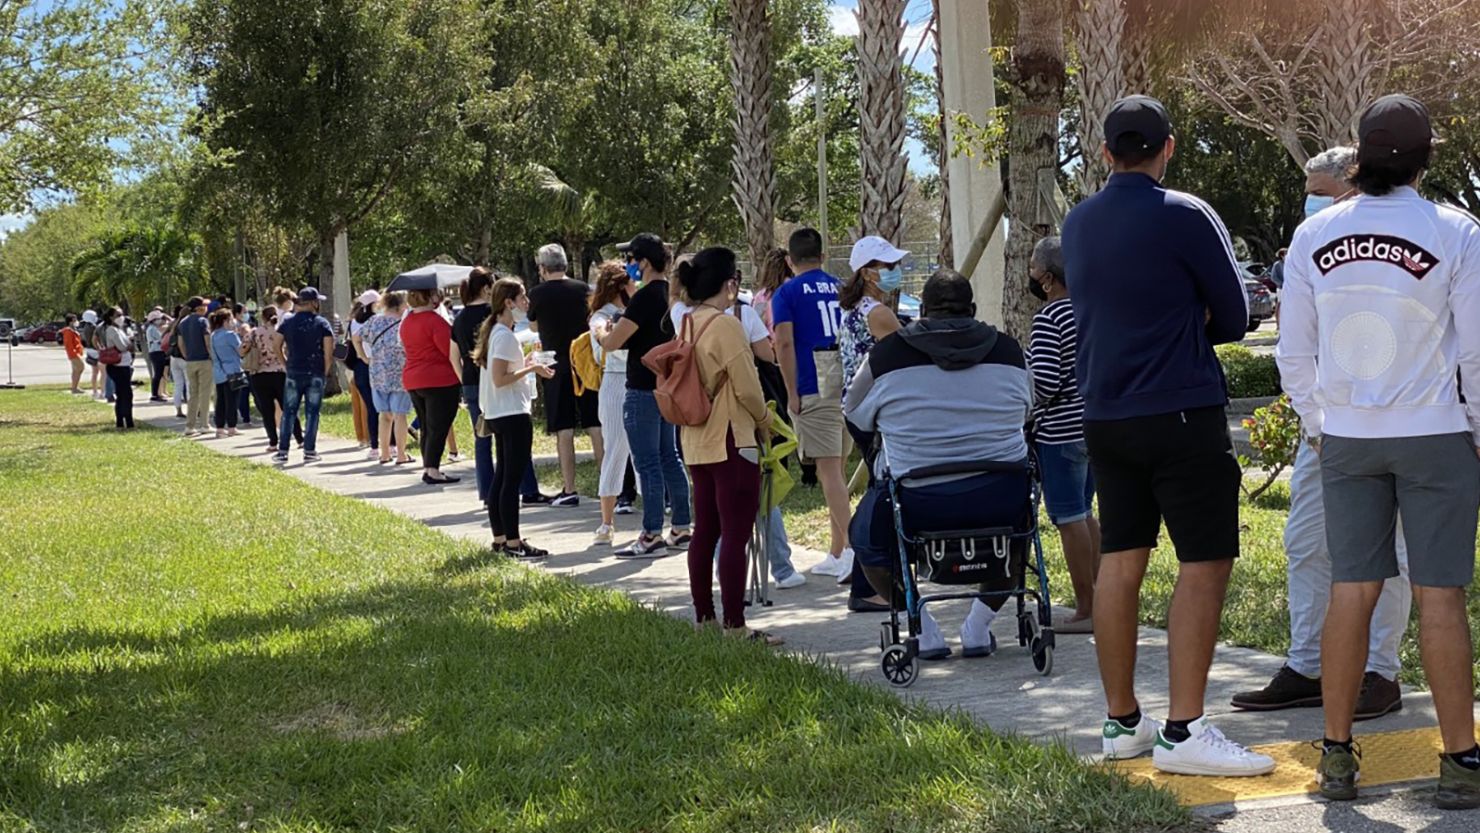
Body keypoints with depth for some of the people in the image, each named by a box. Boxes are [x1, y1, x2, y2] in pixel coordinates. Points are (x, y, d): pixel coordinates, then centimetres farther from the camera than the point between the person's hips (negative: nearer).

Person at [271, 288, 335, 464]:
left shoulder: (287, 322, 5)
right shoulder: (322, 323, -3)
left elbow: (276, 345, 1)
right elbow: (329, 349, -9)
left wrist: (285, 363, 10)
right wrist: (326, 370, 2)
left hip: (293, 372, 2)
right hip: (316, 374, -2)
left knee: (289, 412, 7)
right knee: (312, 412, 3)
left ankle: (282, 451, 5)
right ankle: (309, 451, 2)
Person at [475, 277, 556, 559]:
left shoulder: (494, 331, 13)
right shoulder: (506, 336, -17)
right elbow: (500, 379, -22)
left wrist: (524, 364, 12)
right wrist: (531, 369, -16)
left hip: (498, 415, 11)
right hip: (513, 414, -11)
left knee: (501, 476, 14)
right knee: (512, 478, -8)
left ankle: (500, 538, 19)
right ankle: (513, 543, -6)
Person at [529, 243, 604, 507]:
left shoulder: (538, 294, -6)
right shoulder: (582, 289, 0)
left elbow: (534, 326, 11)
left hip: (558, 367, -3)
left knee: (564, 431, 1)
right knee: (596, 426, 6)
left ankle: (569, 490, 0)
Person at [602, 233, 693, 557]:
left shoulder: (645, 297, -18)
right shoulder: (672, 294, 8)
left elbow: (612, 343, -19)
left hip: (644, 390, -9)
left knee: (647, 464, -5)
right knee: (670, 458, 14)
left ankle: (652, 536, -4)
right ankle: (681, 530, 18)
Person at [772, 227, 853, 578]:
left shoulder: (787, 292, -1)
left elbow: (785, 343, -12)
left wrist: (792, 393, -8)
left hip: (814, 389, -6)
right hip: (848, 386, 6)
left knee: (829, 471, -6)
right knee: (837, 470, 12)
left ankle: (850, 549, -13)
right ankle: (836, 554, 17)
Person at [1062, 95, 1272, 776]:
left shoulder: (1078, 223, 10)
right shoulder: (1185, 216, -9)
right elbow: (1233, 317, -2)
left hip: (1104, 415, 7)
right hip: (1182, 413, -7)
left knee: (1120, 561, 10)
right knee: (1205, 564, -4)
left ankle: (1121, 722, 16)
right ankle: (1183, 733, -8)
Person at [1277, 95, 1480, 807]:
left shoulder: (1313, 236, 0)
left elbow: (1294, 352, 6)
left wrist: (1316, 426, 19)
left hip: (1345, 437, 3)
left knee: (1351, 591, 7)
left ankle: (1337, 755, 12)